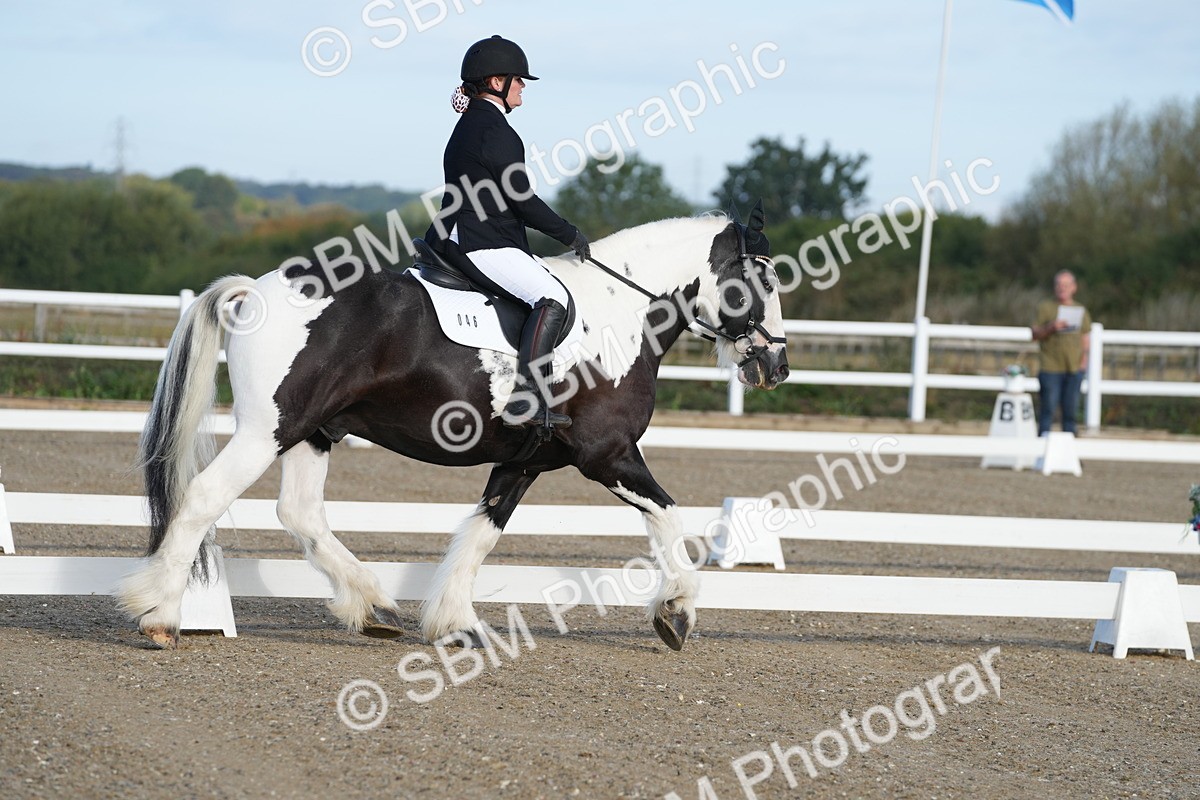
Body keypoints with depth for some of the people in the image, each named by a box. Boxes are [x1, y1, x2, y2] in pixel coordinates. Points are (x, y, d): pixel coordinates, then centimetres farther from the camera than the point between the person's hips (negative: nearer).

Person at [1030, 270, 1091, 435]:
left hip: (1075, 367, 3)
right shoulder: (1045, 308, 3)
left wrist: (1084, 357, 4)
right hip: (1051, 368, -3)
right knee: (1048, 408, -6)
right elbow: (1034, 334, 0)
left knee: (1070, 409, 3)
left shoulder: (1081, 311, 14)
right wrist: (1050, 328, -17)